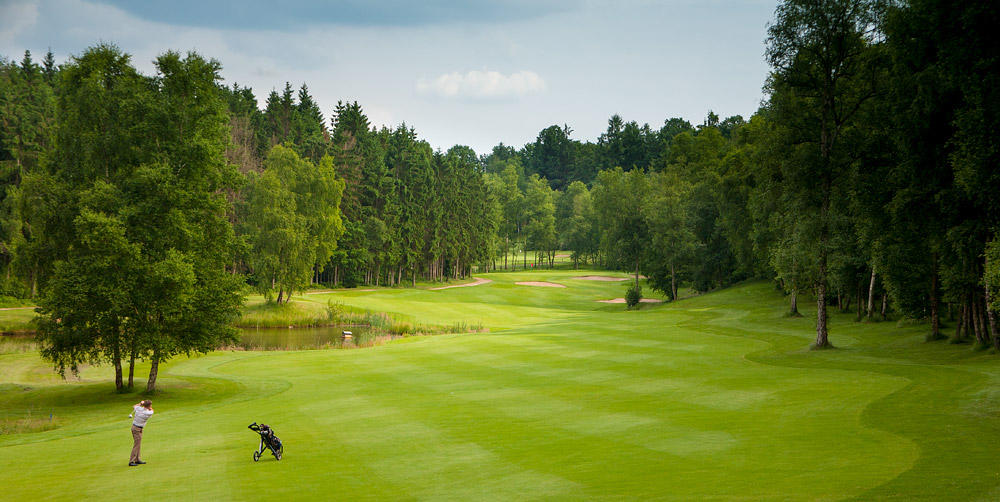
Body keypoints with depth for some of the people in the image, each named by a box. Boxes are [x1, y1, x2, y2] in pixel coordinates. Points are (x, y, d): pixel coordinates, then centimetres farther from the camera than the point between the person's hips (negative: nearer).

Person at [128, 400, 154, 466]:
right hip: (138, 429, -8)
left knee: (138, 444, 16)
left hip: (134, 427, 8)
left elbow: (133, 406, 20)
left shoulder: (138, 408, -5)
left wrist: (140, 403, 24)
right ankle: (131, 461, -7)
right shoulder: (148, 413, -18)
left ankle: (137, 460, 22)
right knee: (136, 445, -5)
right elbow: (151, 410, 8)